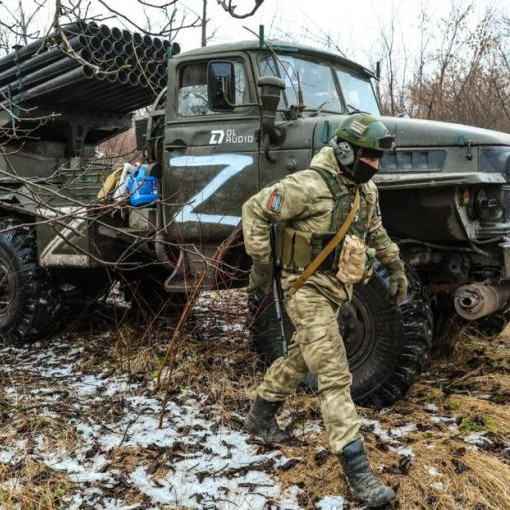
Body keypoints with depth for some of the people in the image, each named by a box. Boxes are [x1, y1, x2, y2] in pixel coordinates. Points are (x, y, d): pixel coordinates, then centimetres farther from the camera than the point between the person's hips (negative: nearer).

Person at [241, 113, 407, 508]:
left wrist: (396, 267, 20)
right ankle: (358, 472, -8)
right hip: (308, 290, -9)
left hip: (335, 289, 9)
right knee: (335, 377, -11)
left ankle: (260, 417, 44)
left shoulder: (365, 191, 5)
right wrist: (261, 265, -15)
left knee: (299, 359, 23)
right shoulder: (310, 186, -22)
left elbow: (375, 232, 23)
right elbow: (254, 211, -17)